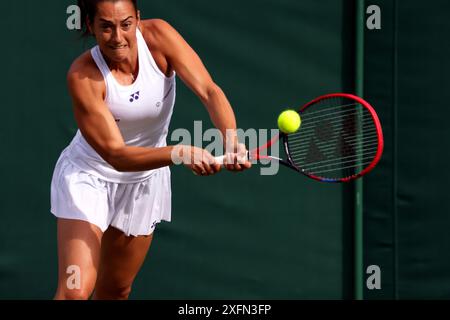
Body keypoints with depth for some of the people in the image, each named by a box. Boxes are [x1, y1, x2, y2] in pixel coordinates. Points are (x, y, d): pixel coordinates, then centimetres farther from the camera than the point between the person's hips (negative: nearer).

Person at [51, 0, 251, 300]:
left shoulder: (158, 35, -21)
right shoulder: (83, 76, -28)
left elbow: (209, 91, -27)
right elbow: (116, 155, -31)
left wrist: (232, 141, -47)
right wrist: (180, 153, -46)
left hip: (146, 180, 4)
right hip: (88, 174, -4)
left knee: (115, 290, 14)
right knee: (76, 289, -19)